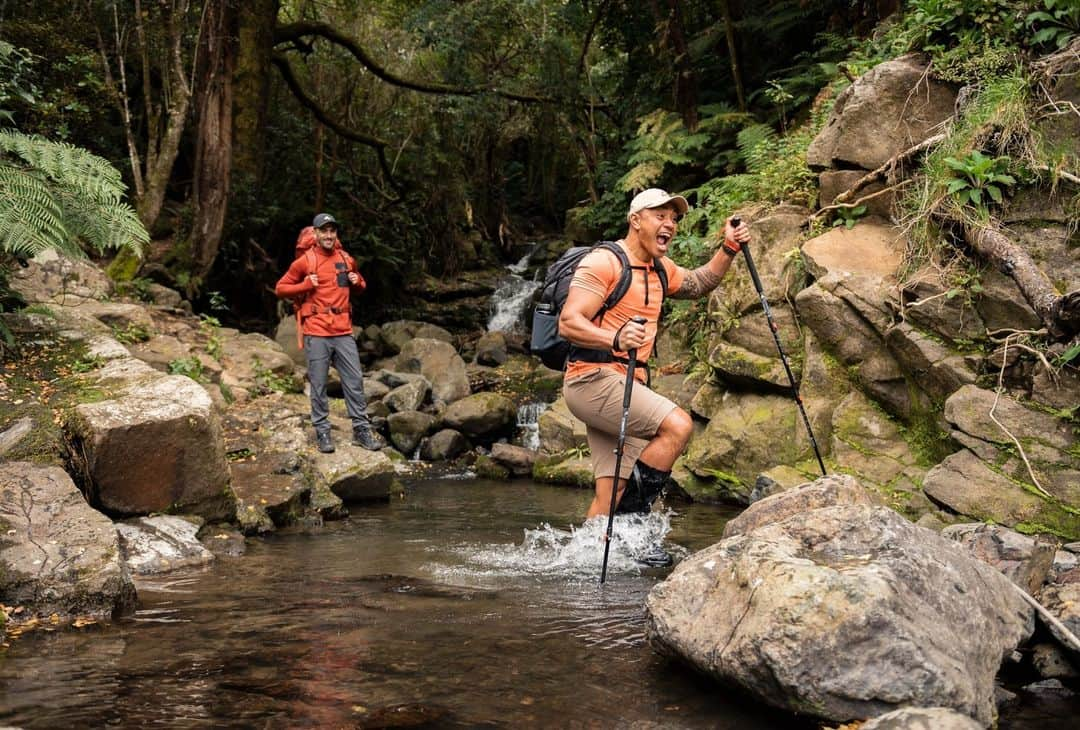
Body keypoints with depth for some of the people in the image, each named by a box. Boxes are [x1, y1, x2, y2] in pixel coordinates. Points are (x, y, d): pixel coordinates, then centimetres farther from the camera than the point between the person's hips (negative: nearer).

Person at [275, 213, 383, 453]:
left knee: (355, 381, 2)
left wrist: (357, 282, 4)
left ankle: (361, 429, 9)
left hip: (343, 332, 3)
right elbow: (280, 289, 4)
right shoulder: (304, 262, 0)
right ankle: (322, 431, 10)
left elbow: (360, 286, 27)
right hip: (316, 333, -3)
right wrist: (305, 285, -10)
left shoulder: (347, 260, 11)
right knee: (318, 384, 1)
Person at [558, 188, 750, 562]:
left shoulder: (659, 268, 18)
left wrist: (728, 249, 19)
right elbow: (568, 323, -19)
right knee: (678, 425, -21)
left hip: (627, 384, 9)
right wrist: (615, 339, -36)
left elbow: (698, 284, 36)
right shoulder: (604, 262, -10)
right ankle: (633, 519, -13)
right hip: (593, 378, -9)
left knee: (612, 491, 4)